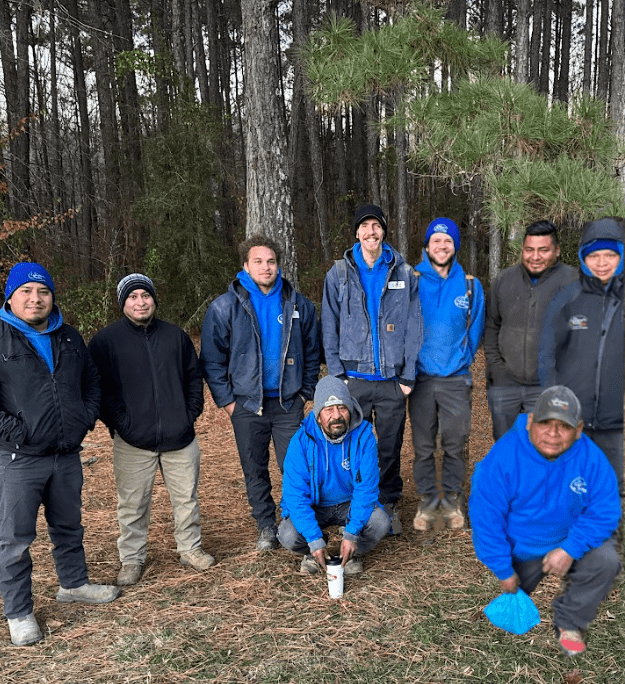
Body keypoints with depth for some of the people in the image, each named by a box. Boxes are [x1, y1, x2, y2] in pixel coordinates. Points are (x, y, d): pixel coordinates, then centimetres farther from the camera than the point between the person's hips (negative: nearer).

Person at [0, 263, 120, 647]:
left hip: (68, 455, 6)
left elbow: (92, 381, 20)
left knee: (69, 526, 20)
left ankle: (74, 584, 40)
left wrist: (87, 418, 7)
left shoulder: (70, 338, 10)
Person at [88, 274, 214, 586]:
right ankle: (132, 559, 23)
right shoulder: (106, 340, -2)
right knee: (132, 504, 6)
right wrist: (117, 423, -9)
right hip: (132, 442, -2)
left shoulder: (176, 335, 8)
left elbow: (194, 376, 14)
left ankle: (190, 548, 29)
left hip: (180, 437, 3)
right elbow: (98, 387, -2)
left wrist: (191, 413, 5)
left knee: (187, 497, 12)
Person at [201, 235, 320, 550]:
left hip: (289, 403, 1)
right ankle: (266, 527, 26)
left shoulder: (299, 305, 4)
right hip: (247, 405, 0)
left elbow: (312, 352, 12)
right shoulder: (224, 307, -3)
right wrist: (226, 400, -3)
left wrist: (306, 392, 6)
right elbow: (212, 359, 1)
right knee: (255, 471, 10)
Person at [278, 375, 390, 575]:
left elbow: (366, 488, -19)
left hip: (351, 504, 1)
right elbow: (295, 495, -22)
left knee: (381, 523, -28)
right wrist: (315, 540, -30)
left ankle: (352, 552, 5)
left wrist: (352, 533, -28)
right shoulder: (301, 441, -21)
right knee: (288, 536, -27)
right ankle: (312, 552, 9)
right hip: (314, 506, 0)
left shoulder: (363, 435, -19)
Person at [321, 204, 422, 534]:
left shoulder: (403, 273, 5)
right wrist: (336, 373, -3)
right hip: (353, 379, 0)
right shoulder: (339, 274, 4)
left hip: (392, 379, 0)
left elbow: (413, 327, 4)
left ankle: (390, 505, 26)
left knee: (390, 448, 9)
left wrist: (408, 376, -2)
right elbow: (330, 328, 4)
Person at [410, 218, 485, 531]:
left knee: (455, 445, 6)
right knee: (423, 446, 7)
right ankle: (426, 502, 22)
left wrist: (463, 360, 8)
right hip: (421, 376, -1)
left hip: (456, 378, 1)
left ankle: (453, 501, 23)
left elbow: (475, 329, 11)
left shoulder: (470, 285, 3)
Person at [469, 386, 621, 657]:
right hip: (520, 550, 0)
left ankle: (569, 622, -2)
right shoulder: (503, 457, -26)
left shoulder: (592, 458, -21)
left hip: (572, 543, 1)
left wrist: (569, 550, -30)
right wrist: (503, 571, -16)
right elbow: (485, 517, -21)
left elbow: (604, 513, -16)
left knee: (605, 561, -25)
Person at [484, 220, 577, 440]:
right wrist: (494, 366, 6)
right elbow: (491, 327, 14)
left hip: (548, 387, -3)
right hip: (504, 383, 4)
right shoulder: (504, 279, 7)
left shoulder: (571, 281, -5)